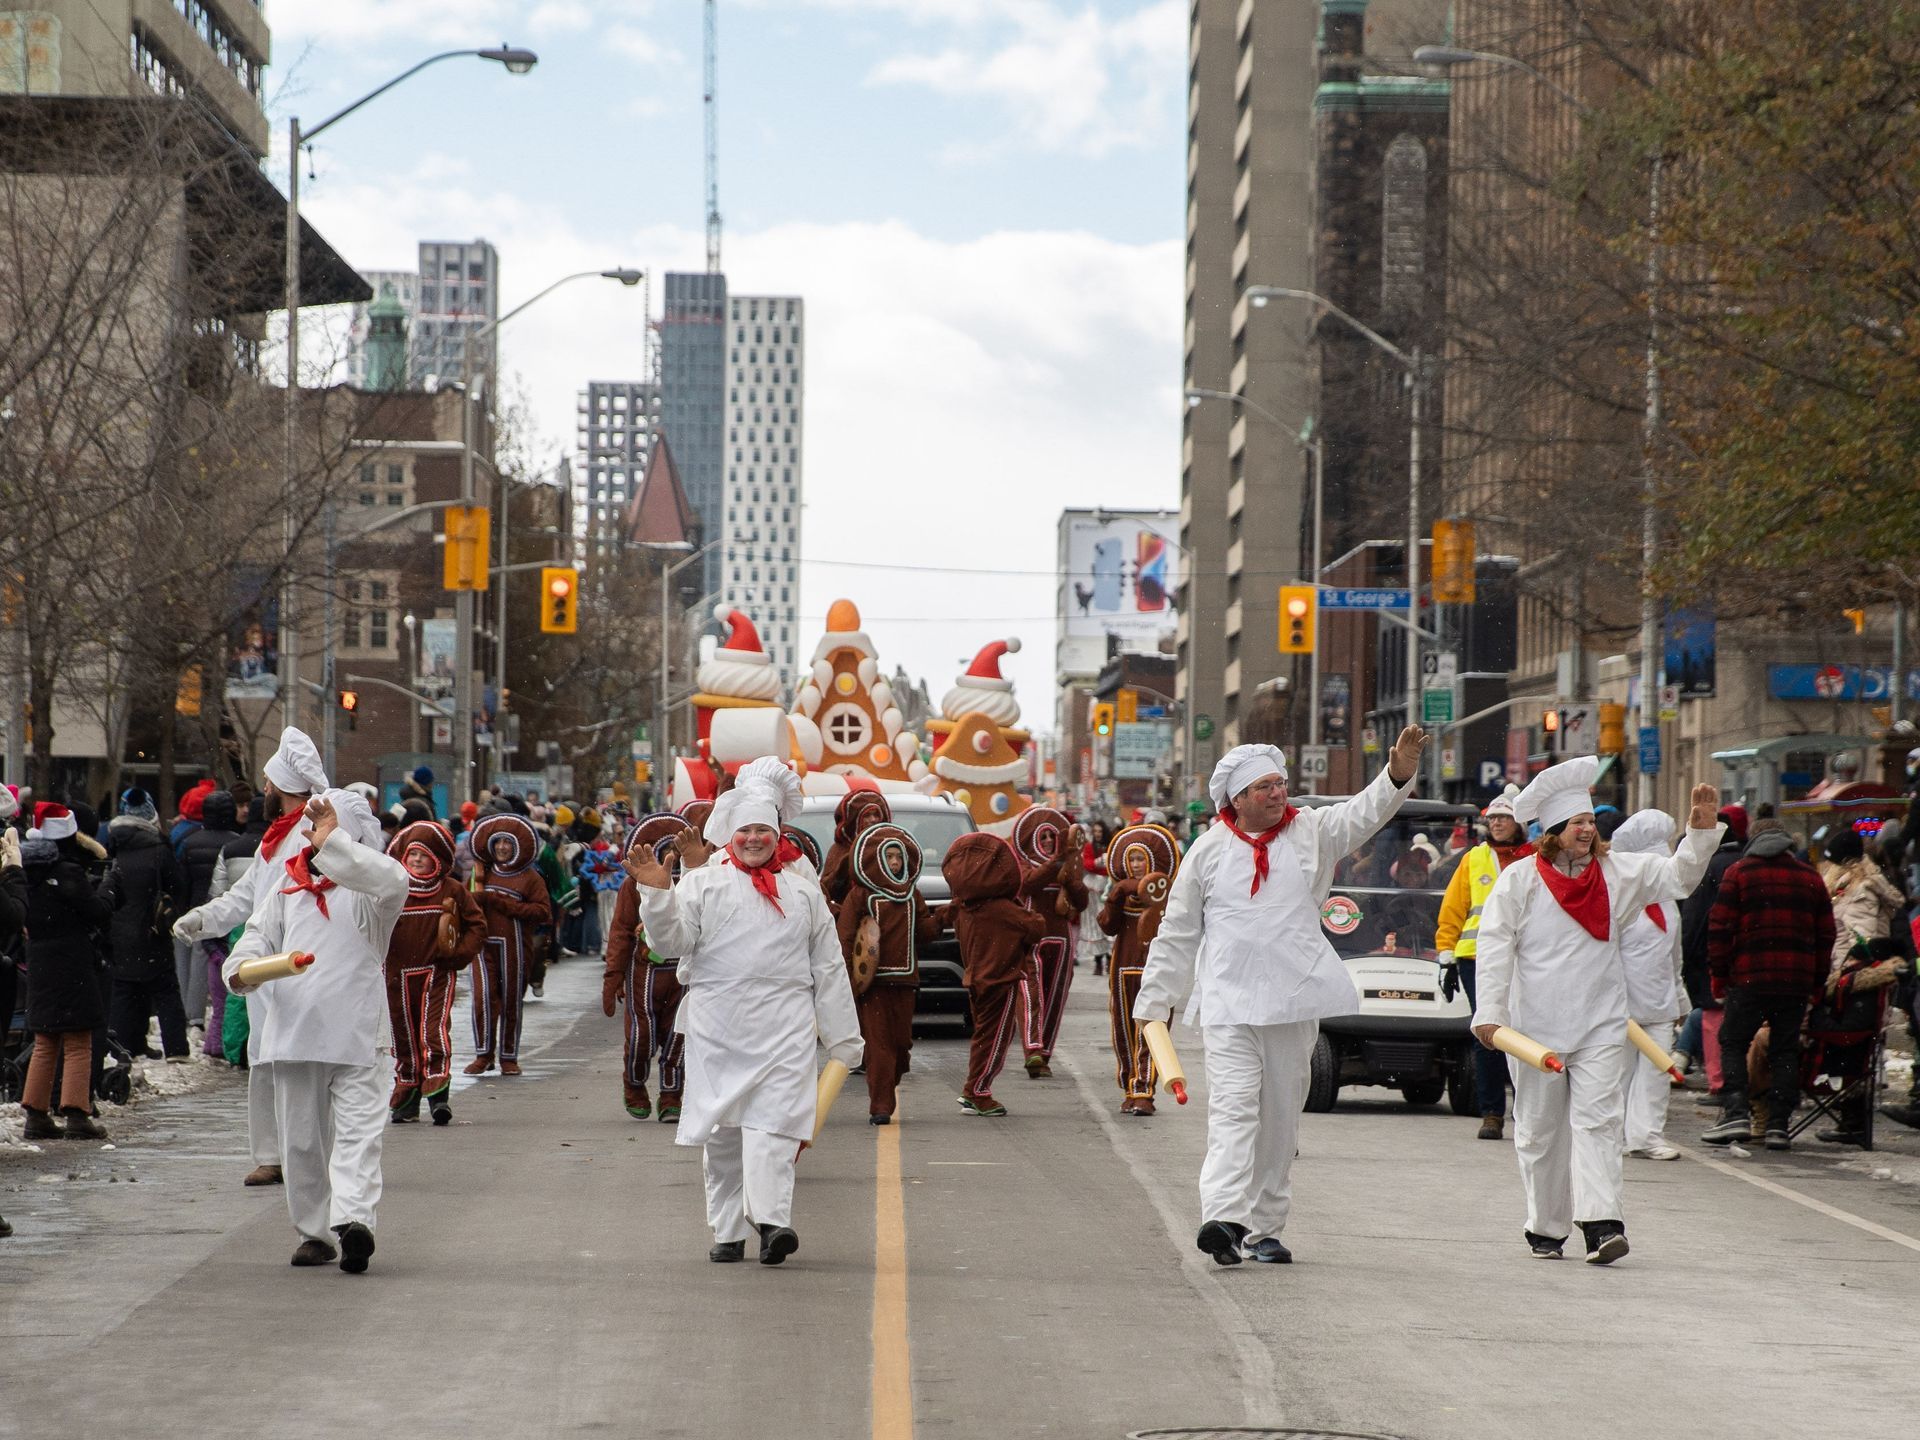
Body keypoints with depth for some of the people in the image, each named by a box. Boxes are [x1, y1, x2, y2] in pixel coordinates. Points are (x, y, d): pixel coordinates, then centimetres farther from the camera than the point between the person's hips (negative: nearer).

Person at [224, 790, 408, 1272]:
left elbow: (393, 881, -21)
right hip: (293, 1030, 4)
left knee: (358, 1130, -9)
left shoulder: (367, 888, 4)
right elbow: (260, 933, 14)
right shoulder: (290, 885, 17)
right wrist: (241, 968, -9)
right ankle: (314, 1231, 2)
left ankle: (353, 1217, -13)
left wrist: (331, 844, -27)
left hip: (358, 1036, -4)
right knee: (301, 1140, 2)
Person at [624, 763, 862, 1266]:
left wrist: (843, 1039, 14)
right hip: (717, 1030, 0)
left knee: (773, 1121, -15)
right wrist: (657, 893, -18)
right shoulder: (703, 883, 9)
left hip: (783, 1028, 0)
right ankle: (727, 1232, 14)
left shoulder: (803, 892, 15)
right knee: (722, 1129, 5)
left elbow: (828, 969, 16)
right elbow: (673, 940, -2)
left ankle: (771, 1219, -26)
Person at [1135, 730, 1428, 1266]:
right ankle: (1223, 1218, -29)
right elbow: (1177, 933, 9)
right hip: (1228, 999, -3)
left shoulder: (1311, 832, 8)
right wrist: (1153, 1002, 9)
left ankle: (1264, 1227, 16)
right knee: (1234, 1106, -16)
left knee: (1281, 1116, 8)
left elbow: (1365, 813, -7)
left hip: (1294, 999, 3)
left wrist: (1400, 772, -25)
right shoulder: (1209, 850, 5)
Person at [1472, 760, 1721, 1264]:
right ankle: (1546, 1228, 18)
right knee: (1541, 1129, 7)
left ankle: (1601, 1223, -19)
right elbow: (1495, 947, -6)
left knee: (1599, 1120, -11)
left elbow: (1678, 876, 11)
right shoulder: (1519, 881, -3)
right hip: (1536, 1025, -1)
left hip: (1600, 1025, 1)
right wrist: (1489, 1012, -13)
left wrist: (1701, 831, -6)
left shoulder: (1617, 873, 7)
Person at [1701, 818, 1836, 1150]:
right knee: (1785, 1050, 8)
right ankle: (1779, 1125, 3)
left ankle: (1738, 1113, -8)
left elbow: (1720, 929, -3)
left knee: (1733, 1042, 7)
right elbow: (1825, 935, 12)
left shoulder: (1738, 872, 2)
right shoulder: (1810, 877, 12)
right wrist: (1817, 986, 16)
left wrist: (1719, 977, 4)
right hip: (1797, 982, 3)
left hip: (1749, 978, -3)